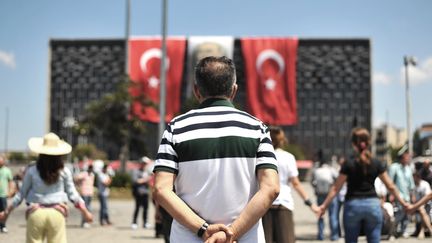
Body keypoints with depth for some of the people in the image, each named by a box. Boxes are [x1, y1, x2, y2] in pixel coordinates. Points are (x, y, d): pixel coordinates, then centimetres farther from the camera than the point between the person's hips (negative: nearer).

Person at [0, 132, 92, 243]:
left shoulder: (32, 171, 1)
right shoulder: (64, 172, 2)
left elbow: (22, 193, 6)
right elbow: (72, 194, 5)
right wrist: (85, 211, 16)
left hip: (36, 213, 0)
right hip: (57, 213, 0)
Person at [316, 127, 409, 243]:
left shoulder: (348, 165, -7)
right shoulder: (377, 164, 0)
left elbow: (336, 188, -6)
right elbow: (390, 186, 5)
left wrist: (324, 205, 0)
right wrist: (403, 203, 16)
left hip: (353, 205, -2)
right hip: (373, 204, 2)